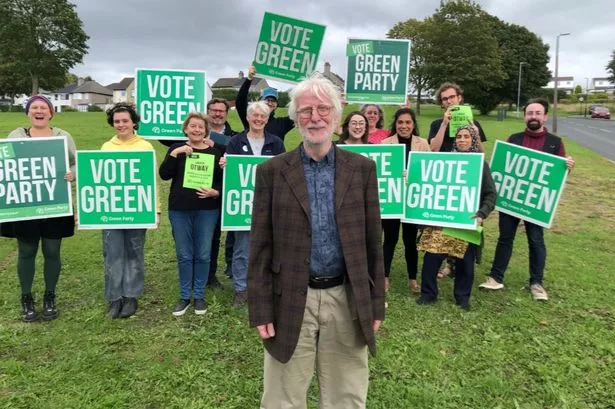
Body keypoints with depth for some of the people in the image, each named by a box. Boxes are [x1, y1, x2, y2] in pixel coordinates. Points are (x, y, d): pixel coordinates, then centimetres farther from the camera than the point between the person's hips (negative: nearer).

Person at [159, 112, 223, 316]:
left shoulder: (214, 152, 4)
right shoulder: (176, 149, 5)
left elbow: (222, 180, 5)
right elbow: (164, 175, -8)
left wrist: (215, 192, -14)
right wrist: (175, 153, -18)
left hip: (207, 210, 0)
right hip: (179, 209, 1)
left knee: (203, 255, 6)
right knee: (184, 255, 7)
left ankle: (199, 296, 21)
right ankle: (184, 296, 20)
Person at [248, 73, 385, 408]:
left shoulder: (362, 169, 2)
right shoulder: (272, 171, -2)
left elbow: (372, 241, 3)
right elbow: (260, 246, -2)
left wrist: (375, 303, 4)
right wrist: (260, 309, -4)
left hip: (347, 300, 1)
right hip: (291, 301, -1)